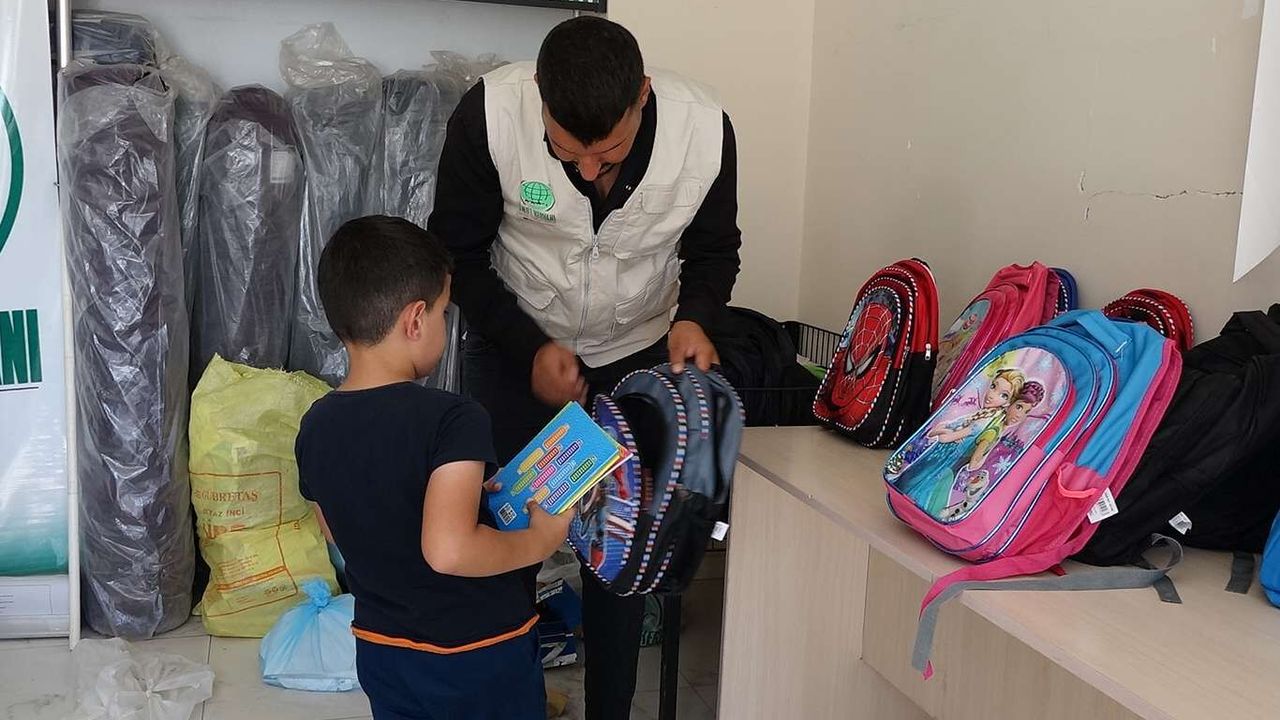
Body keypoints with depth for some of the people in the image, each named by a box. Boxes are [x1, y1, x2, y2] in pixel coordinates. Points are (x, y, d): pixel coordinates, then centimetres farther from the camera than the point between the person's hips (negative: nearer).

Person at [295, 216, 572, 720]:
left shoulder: (316, 427, -5)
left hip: (382, 653, 6)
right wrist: (539, 540, -19)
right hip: (480, 656, -6)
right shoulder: (452, 420, -27)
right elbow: (449, 550, -36)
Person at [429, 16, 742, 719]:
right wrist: (530, 349, -23)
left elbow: (713, 250, -5)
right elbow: (458, 252, -13)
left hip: (638, 355, 1)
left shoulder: (704, 129, -24)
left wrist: (694, 318, -25)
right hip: (515, 349, 0)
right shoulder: (489, 114, -28)